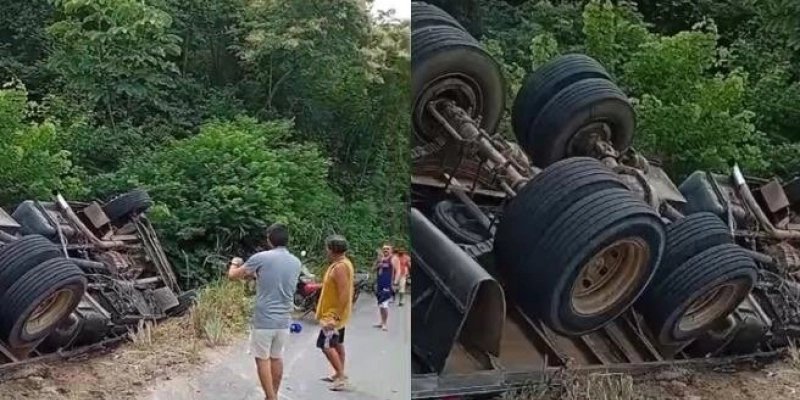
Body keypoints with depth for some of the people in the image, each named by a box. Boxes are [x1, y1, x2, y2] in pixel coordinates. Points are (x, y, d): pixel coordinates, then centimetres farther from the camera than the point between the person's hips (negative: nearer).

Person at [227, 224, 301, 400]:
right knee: (277, 357, 19)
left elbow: (233, 275, -1)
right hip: (284, 320, 5)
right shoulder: (296, 263, 4)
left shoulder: (261, 258, -12)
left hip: (264, 320, -5)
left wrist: (235, 263, 21)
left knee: (263, 359, 6)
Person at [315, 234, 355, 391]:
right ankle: (339, 374, 25)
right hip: (335, 312, 11)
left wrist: (335, 316, -27)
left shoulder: (340, 267, -24)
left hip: (334, 314, -11)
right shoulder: (343, 263, 8)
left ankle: (341, 376, -7)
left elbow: (344, 293, -28)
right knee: (337, 343, 16)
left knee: (326, 345, -10)